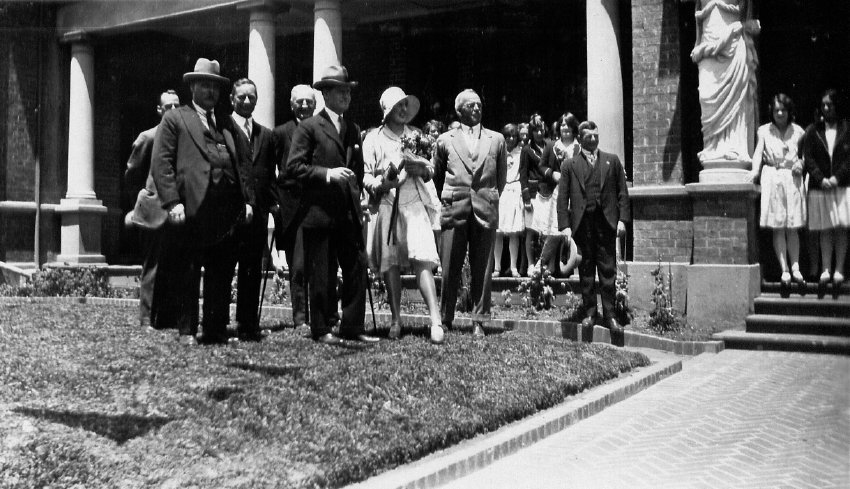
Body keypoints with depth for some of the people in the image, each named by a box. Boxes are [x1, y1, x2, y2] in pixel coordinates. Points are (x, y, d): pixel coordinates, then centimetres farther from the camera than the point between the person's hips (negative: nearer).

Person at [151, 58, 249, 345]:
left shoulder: (226, 124, 23)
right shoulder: (174, 119, 8)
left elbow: (239, 164, 21)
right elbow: (161, 163, -1)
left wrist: (246, 200, 8)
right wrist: (172, 202, -12)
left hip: (227, 212, 4)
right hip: (191, 210, -4)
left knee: (222, 276, 6)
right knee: (187, 275, 2)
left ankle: (216, 330, 14)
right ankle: (187, 330, 10)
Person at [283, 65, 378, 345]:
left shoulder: (353, 129, 18)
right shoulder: (309, 127, -2)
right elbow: (293, 167, -9)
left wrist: (357, 193, 15)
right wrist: (327, 173, -17)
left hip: (349, 213, 6)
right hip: (319, 213, -6)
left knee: (358, 270, 4)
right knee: (322, 276, 0)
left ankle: (352, 327, 13)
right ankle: (321, 330, 11)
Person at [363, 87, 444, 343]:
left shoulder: (416, 135, 18)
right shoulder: (373, 139, 7)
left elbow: (430, 170, 21)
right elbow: (365, 176, 3)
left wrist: (421, 169, -2)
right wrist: (380, 184, -17)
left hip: (415, 204, 1)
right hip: (386, 205, -1)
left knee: (422, 261, -12)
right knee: (389, 265, 2)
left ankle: (436, 321, -16)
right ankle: (396, 320, 14)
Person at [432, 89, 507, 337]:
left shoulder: (496, 139, 13)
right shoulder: (445, 140, 11)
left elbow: (501, 176, 19)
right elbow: (437, 176, 19)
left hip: (485, 211, 1)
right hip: (454, 210, -1)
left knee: (482, 269, 1)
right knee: (450, 268, -1)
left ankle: (479, 320, 7)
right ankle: (445, 319, 8)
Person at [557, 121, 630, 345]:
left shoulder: (612, 161, 12)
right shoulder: (569, 165, 9)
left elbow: (622, 192, 9)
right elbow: (562, 198, 5)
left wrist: (622, 219, -2)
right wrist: (564, 225, -6)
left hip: (606, 221, 0)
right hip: (582, 223, 0)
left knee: (608, 271, -1)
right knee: (586, 271, 5)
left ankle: (609, 315, 3)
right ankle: (589, 313, 12)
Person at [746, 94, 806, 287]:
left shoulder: (797, 131, 8)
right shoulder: (764, 131, 5)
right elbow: (758, 152, -6)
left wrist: (800, 164, -7)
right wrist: (755, 170, -23)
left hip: (792, 179, 1)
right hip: (772, 178, -1)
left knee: (792, 227, 1)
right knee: (777, 228, -3)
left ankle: (795, 267, 4)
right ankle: (784, 269, -3)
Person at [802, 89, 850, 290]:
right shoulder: (812, 130, 8)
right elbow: (808, 158, 2)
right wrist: (821, 179, -10)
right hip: (820, 186, 1)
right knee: (825, 229, 2)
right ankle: (826, 270, 2)